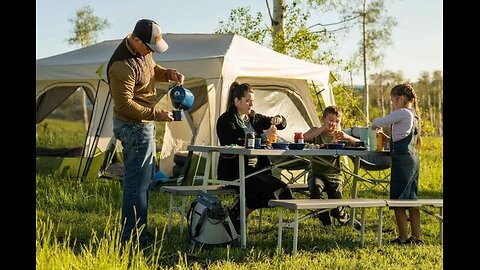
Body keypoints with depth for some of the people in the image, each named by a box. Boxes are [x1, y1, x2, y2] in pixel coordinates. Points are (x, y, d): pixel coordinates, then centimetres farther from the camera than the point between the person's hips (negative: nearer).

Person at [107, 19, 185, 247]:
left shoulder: (143, 53, 4)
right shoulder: (122, 66, -26)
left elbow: (153, 69, 24)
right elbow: (124, 104, -24)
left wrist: (169, 74, 3)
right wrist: (156, 114, -22)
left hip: (143, 124, 11)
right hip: (134, 127, -11)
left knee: (145, 177, 17)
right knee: (138, 181, -7)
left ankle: (136, 234, 26)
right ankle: (132, 240, -3)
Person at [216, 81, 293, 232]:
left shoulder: (254, 119, 19)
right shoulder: (226, 120, -2)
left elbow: (282, 124, 22)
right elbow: (234, 143, -19)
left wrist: (278, 120, -3)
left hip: (255, 169, 7)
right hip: (234, 171, -7)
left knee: (280, 189, -19)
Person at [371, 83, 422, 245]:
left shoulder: (402, 113, -12)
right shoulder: (414, 115, 17)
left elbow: (377, 123, -10)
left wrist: (374, 126, 11)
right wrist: (388, 139, 15)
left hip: (402, 160, -9)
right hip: (413, 160, 9)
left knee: (398, 201, -3)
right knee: (411, 200, 11)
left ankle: (403, 238, -1)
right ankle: (416, 237, 14)